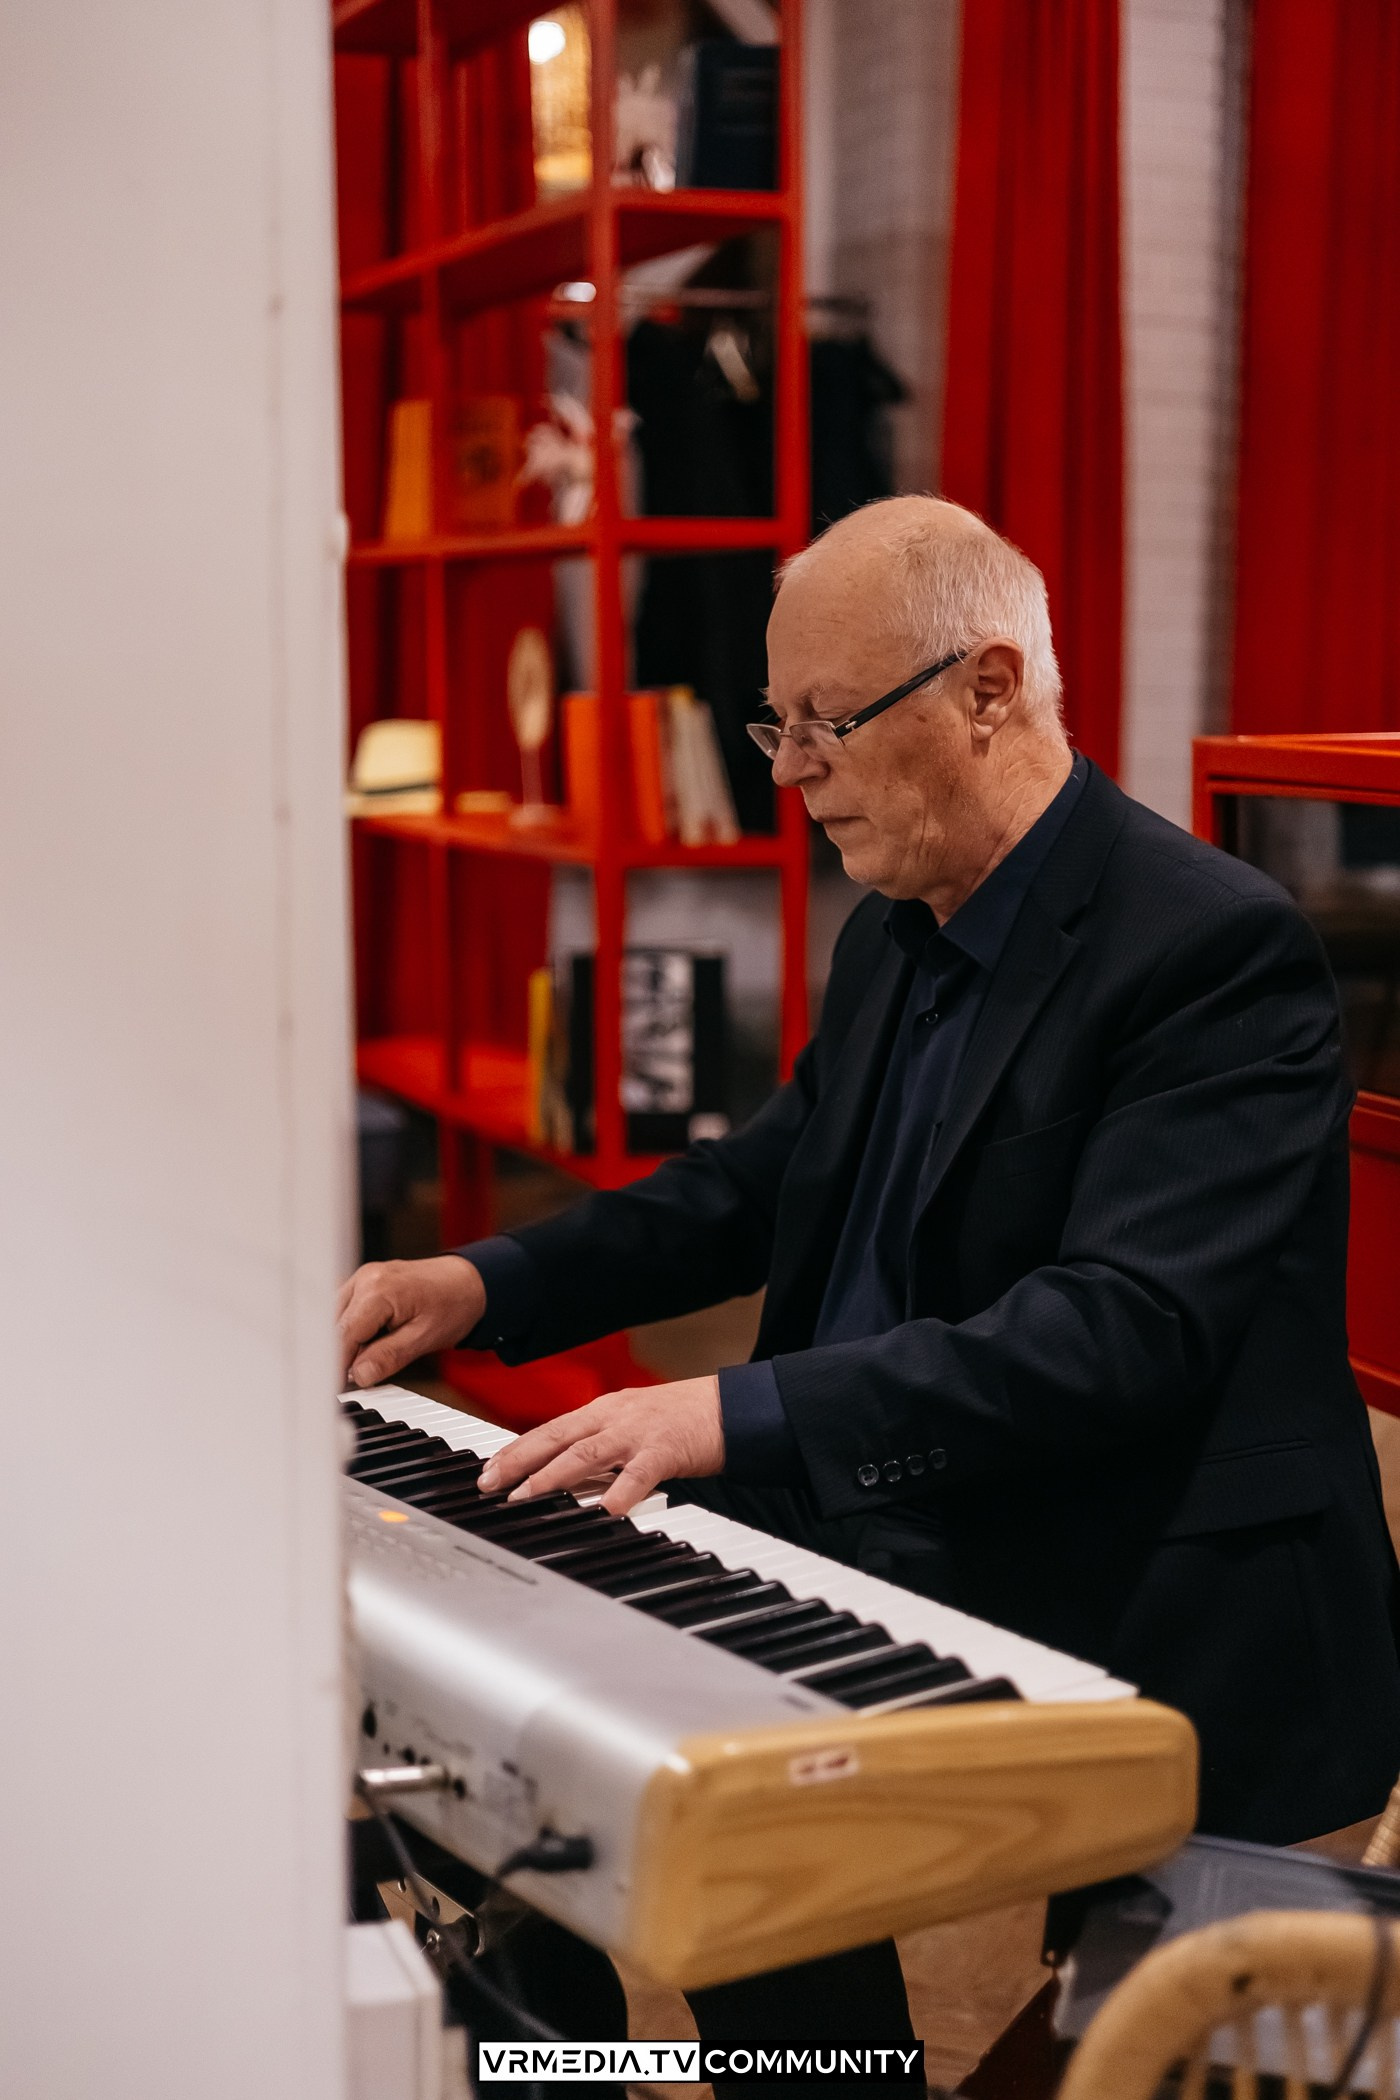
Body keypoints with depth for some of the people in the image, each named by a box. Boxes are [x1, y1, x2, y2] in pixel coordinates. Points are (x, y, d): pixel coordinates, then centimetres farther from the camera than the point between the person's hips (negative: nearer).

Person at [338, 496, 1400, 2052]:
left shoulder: (1218, 948, -17)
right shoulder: (893, 937, 10)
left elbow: (1126, 1328, -27)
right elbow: (770, 1182, 21)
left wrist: (748, 1414, -33)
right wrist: (492, 1284, 8)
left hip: (1127, 1634, -8)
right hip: (870, 1547, 8)